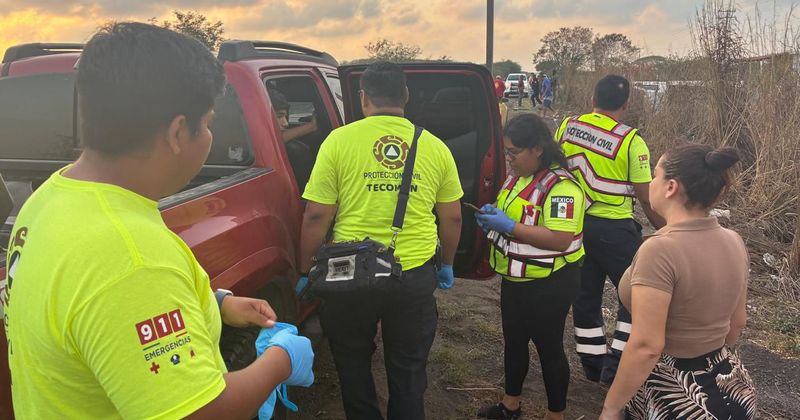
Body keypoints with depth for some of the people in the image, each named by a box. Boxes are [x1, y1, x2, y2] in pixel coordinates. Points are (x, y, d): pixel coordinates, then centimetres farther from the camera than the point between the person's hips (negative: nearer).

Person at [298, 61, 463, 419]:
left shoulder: (339, 140, -8)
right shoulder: (434, 146, -1)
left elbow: (316, 216, -9)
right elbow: (452, 217, 5)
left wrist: (305, 270, 5)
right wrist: (447, 264, 21)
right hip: (416, 274, 2)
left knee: (354, 367, 22)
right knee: (408, 373, 19)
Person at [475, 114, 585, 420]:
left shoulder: (561, 187, -23)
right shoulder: (517, 177, 5)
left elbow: (561, 240, -29)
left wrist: (510, 226, -28)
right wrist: (493, 216, -4)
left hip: (549, 286, -9)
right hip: (515, 280, 9)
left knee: (548, 347, 7)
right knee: (514, 341, 20)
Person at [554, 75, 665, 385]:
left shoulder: (567, 127, -1)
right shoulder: (630, 141, -15)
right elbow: (646, 197, -12)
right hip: (613, 229, -5)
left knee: (585, 295, 16)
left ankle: (593, 365, 26)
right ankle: (617, 365, 9)